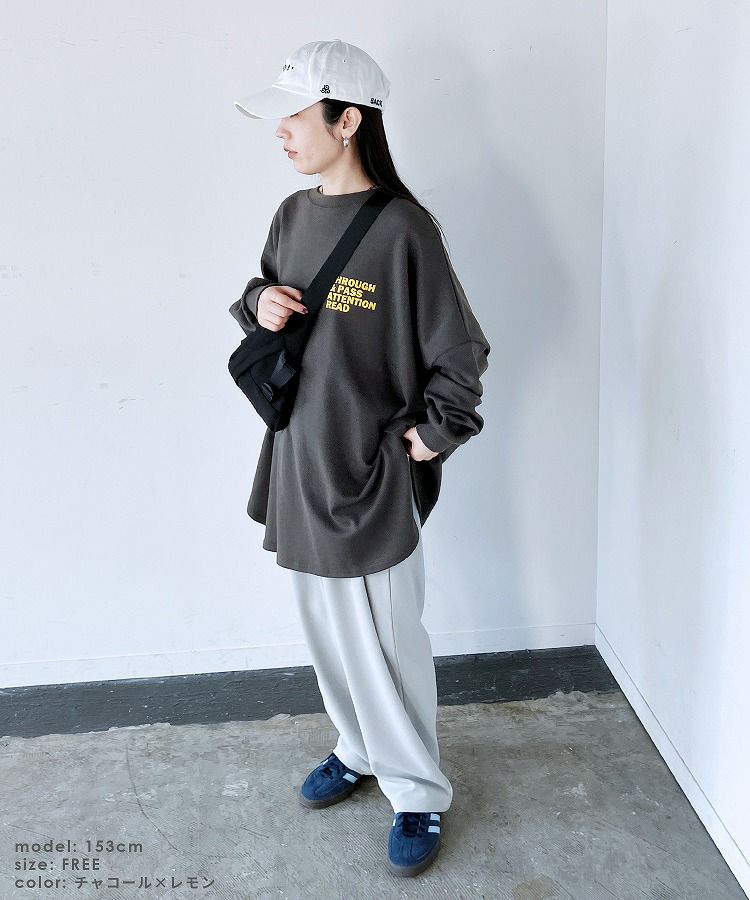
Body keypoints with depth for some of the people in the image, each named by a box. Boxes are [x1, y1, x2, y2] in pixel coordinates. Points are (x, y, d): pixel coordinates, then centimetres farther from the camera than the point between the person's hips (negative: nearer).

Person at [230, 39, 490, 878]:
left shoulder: (401, 228, -16)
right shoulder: (292, 216, 5)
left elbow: (459, 354, -10)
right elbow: (262, 297, 19)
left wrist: (431, 433, -6)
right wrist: (259, 303, -2)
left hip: (370, 471, -7)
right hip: (299, 459, 7)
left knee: (388, 642, 5)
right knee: (326, 628, 20)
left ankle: (419, 792, 26)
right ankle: (359, 749, 43)